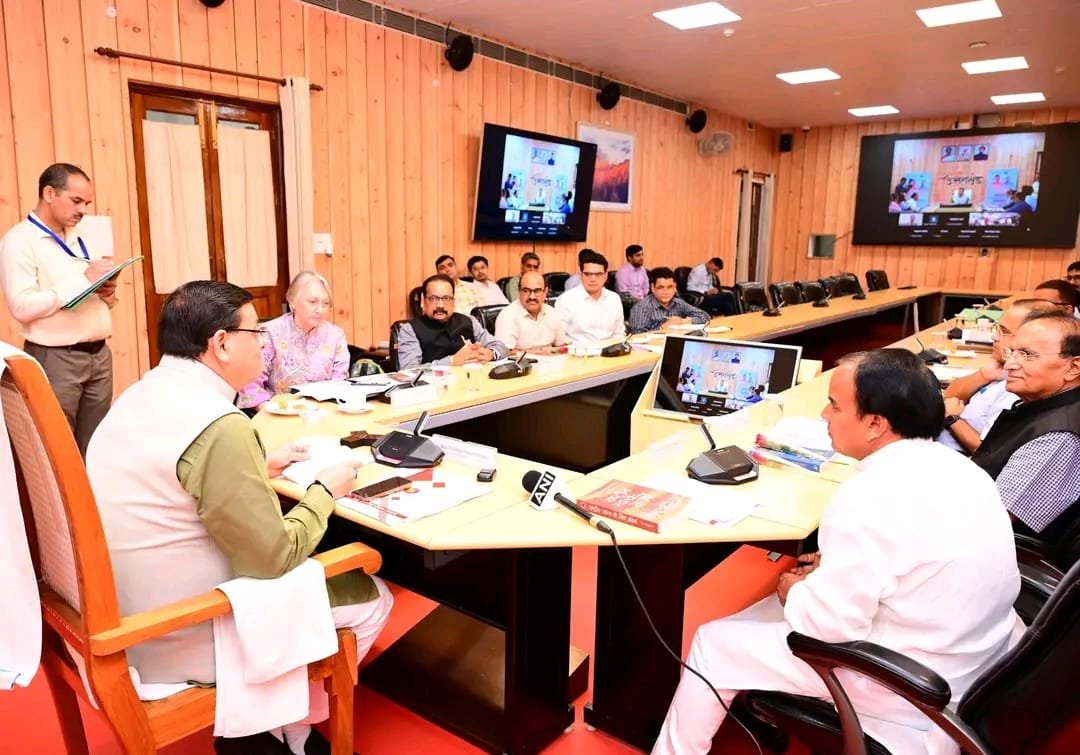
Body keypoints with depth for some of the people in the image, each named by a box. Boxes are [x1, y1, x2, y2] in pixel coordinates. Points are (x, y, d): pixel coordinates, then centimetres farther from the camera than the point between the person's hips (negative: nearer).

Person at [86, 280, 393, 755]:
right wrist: (325, 490, -7)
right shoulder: (218, 424, -28)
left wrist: (260, 468, 12)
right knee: (370, 598, 6)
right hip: (180, 638, -9)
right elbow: (274, 558, -22)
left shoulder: (141, 396, 3)